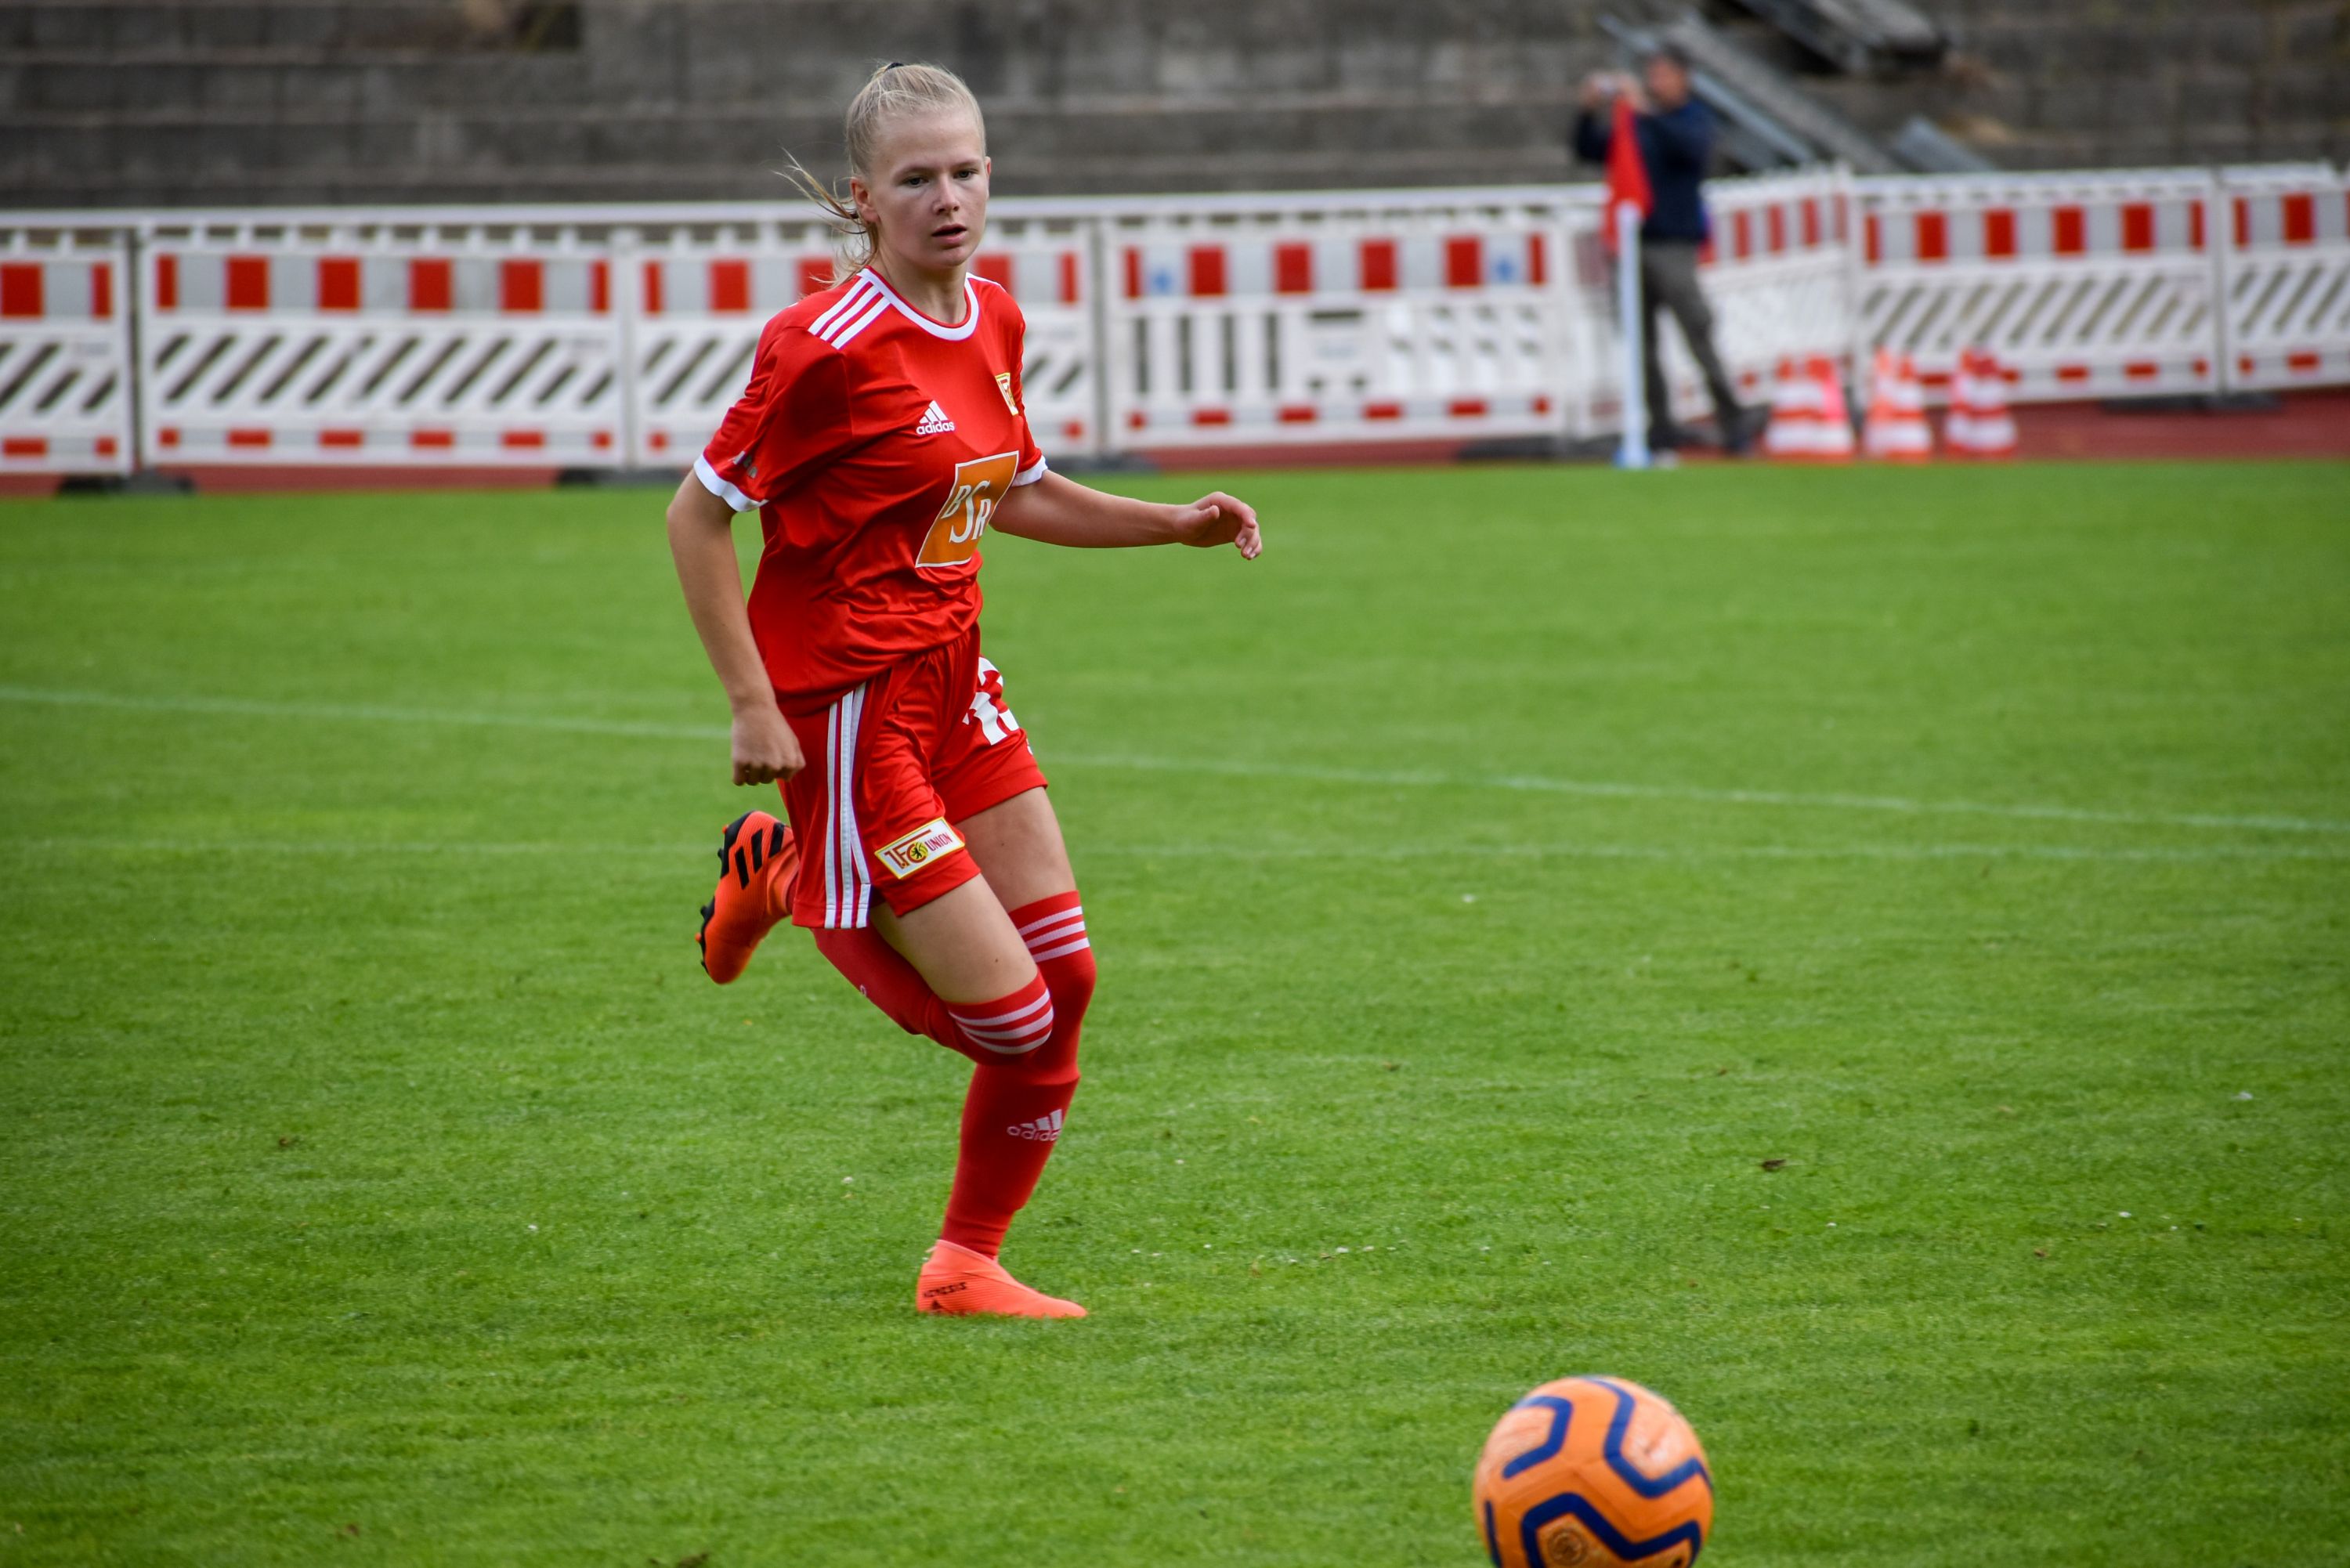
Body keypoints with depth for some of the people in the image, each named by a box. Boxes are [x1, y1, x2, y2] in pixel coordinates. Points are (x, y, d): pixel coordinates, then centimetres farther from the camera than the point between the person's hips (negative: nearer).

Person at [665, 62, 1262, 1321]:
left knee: (1064, 979, 3)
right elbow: (696, 518, -13)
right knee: (1012, 1016, -8)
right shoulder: (828, 345, -18)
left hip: (951, 680, 8)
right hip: (846, 707, -8)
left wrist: (1177, 524, 9)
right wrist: (753, 706, -17)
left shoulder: (992, 321, 6)